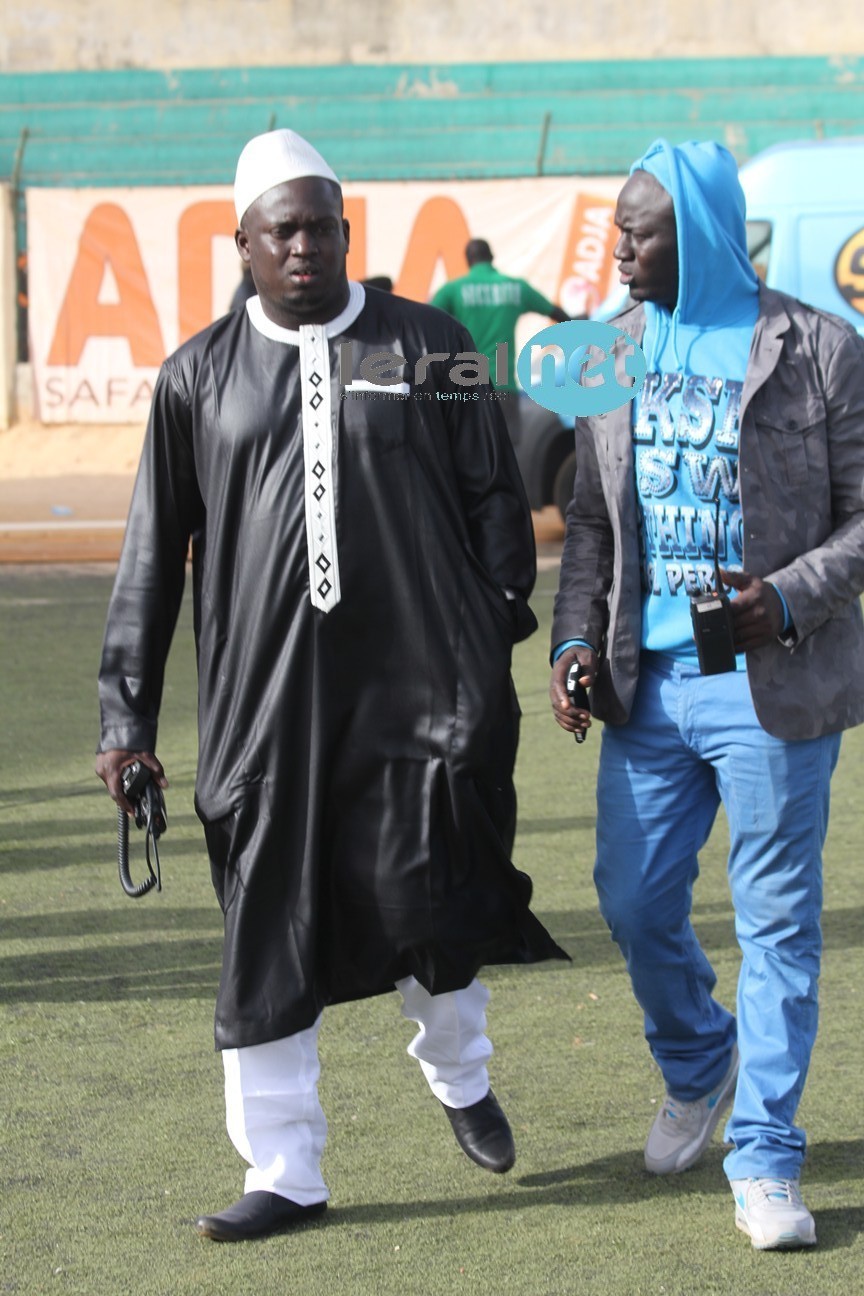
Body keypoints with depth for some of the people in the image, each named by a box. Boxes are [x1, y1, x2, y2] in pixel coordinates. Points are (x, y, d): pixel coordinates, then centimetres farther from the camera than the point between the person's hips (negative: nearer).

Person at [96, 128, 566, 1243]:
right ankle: (284, 1172, 13)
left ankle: (458, 1074, 29)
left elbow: (492, 500, 11)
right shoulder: (200, 377, 9)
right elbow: (155, 552, 11)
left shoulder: (427, 345, 7)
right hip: (265, 697, 1)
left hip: (421, 683, -1)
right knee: (269, 933, 2)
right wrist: (127, 711, 8)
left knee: (424, 900, -3)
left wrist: (501, 639, 1)